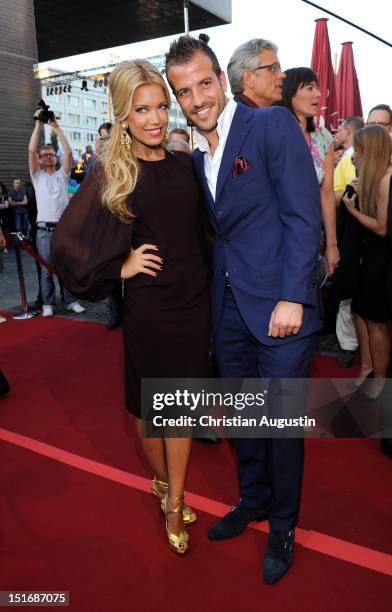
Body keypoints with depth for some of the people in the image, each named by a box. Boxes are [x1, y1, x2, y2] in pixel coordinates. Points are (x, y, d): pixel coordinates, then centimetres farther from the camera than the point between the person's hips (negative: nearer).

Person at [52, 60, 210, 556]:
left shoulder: (183, 164, 5)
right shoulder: (110, 173, -7)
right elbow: (66, 241, -7)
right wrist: (119, 269, -9)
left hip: (194, 300, 4)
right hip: (147, 306, -3)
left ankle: (173, 504, 27)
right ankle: (162, 482, 40)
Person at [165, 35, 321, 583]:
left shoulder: (274, 125, -7)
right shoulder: (196, 157, 13)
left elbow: (304, 215, -13)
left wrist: (292, 298, -18)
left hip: (280, 307, -6)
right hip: (227, 308, 6)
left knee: (282, 422, 7)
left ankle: (282, 526, 30)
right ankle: (252, 500, 41)